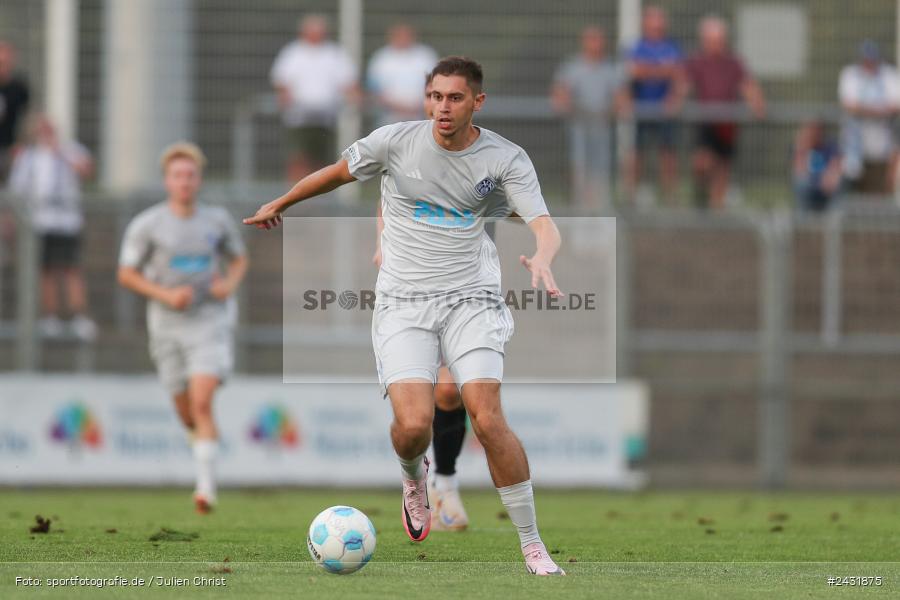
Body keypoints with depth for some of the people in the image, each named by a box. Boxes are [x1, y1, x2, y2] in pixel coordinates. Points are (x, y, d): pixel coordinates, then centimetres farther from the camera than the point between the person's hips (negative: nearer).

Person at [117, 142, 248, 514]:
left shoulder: (218, 221, 3)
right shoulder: (146, 225, -3)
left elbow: (239, 259, 18)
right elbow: (126, 274, 0)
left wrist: (230, 284, -4)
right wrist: (166, 295, -14)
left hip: (211, 320, -1)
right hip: (168, 326, 1)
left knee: (202, 402, -17)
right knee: (187, 414, 8)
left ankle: (206, 488, -20)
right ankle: (202, 438, 45)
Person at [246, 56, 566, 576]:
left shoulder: (505, 158, -3)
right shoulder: (395, 141, -3)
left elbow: (544, 224, -12)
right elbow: (336, 174, 14)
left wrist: (542, 258, -36)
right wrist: (278, 206, 27)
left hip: (471, 298, 0)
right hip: (403, 300, 0)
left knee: (489, 420, -17)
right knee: (414, 425, -18)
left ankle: (533, 546, -5)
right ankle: (414, 476, 22)